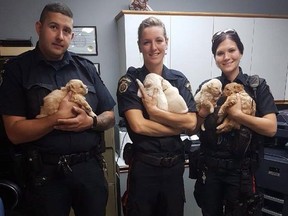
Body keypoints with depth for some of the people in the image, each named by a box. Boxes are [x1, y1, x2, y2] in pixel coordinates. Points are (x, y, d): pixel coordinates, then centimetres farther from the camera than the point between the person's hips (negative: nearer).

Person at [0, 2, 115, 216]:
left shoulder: (86, 67, 5)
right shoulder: (18, 68, -3)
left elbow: (109, 117, 6)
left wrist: (90, 122, -14)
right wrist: (58, 118, -19)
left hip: (90, 168, 3)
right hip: (45, 173, -2)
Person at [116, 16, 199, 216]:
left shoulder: (180, 80, 2)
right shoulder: (130, 81, -7)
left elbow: (191, 123, -7)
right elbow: (138, 125, -18)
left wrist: (154, 111, -16)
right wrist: (179, 127, -11)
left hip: (175, 165, 4)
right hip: (143, 166, -3)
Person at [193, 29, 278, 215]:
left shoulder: (257, 86, -5)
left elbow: (271, 128, -14)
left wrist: (237, 114, -22)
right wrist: (203, 113, -17)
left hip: (241, 169, -2)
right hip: (209, 167, 2)